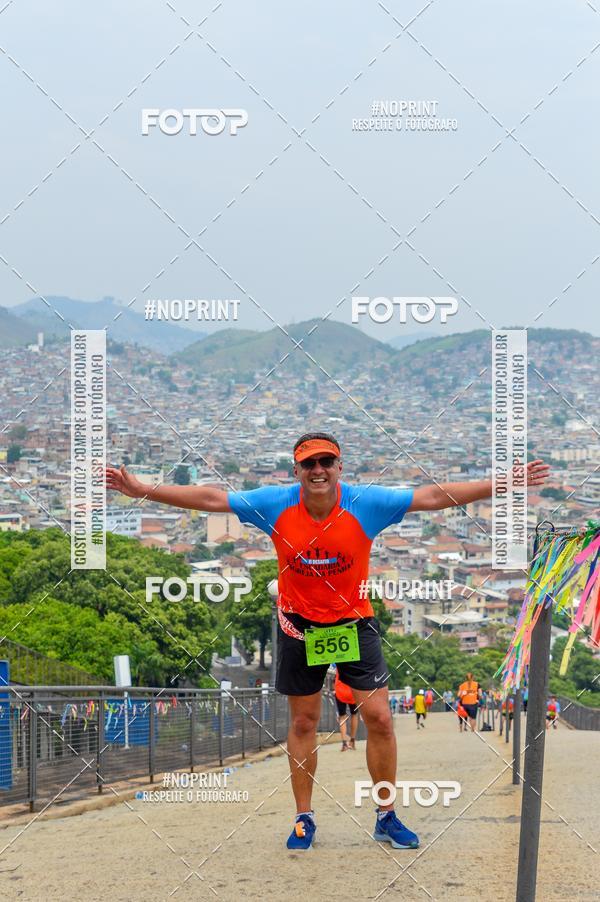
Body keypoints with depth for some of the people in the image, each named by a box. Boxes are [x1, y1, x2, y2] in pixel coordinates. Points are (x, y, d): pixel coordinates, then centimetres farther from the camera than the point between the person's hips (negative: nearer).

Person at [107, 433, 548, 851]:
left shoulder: (367, 503, -17)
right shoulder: (275, 504, -14)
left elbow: (433, 496, -17)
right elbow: (210, 498, -10)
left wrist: (505, 484, -22)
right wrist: (143, 490, -14)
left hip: (355, 623, 0)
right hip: (299, 625, 1)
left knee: (380, 719, -2)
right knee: (303, 723, 10)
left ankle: (387, 817, 15)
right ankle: (304, 818, 25)